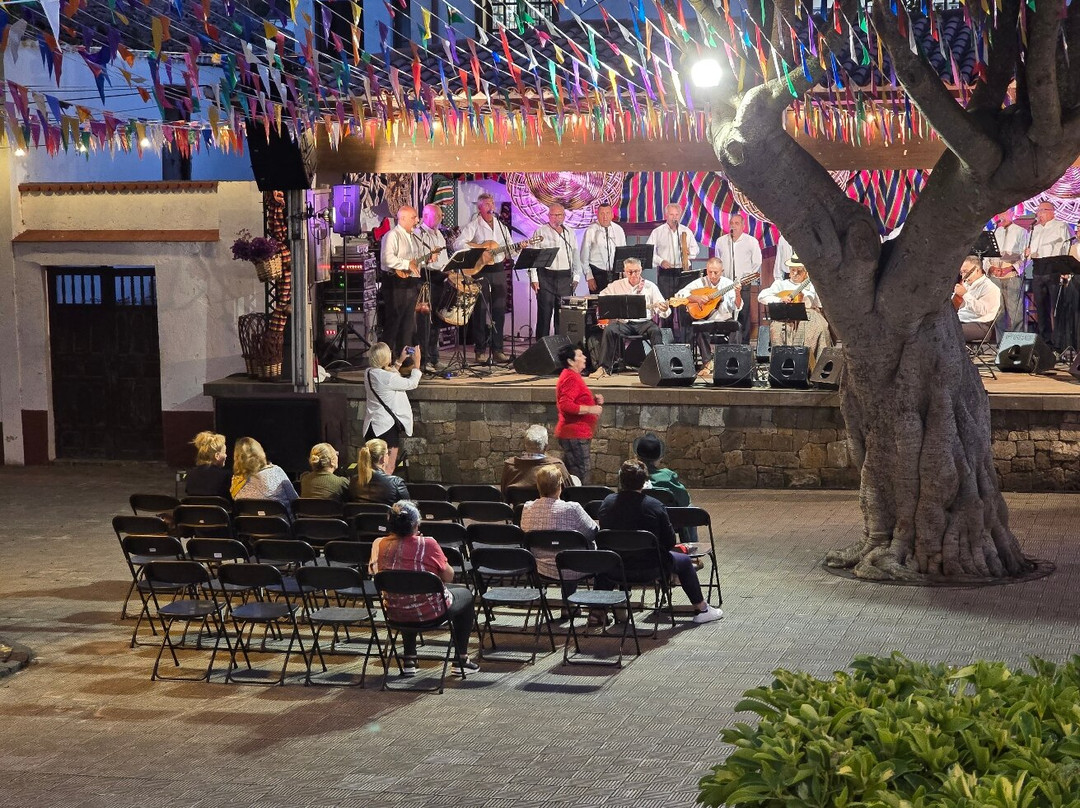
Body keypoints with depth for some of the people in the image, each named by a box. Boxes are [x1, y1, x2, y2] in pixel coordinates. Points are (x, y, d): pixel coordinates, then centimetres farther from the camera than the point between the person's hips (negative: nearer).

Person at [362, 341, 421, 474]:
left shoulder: (368, 373, 2)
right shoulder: (387, 377, -23)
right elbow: (412, 383, -11)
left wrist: (400, 361, 24)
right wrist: (417, 362, 1)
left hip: (371, 426, 9)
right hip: (387, 426, -9)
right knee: (388, 467, -3)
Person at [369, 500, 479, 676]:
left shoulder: (379, 544, -8)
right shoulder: (427, 544, -21)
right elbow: (448, 576, -10)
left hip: (395, 612, 4)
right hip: (430, 612, -4)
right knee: (466, 595, 24)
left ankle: (408, 661, 36)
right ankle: (460, 661, 25)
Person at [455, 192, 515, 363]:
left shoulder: (501, 226, 16)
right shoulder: (473, 225, -2)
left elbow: (509, 249, 18)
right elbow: (458, 244, -13)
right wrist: (479, 247, -17)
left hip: (498, 270, 5)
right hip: (480, 271, -5)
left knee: (499, 310, 5)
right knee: (481, 311, -3)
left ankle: (497, 349, 11)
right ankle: (480, 350, 3)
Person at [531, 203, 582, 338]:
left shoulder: (569, 233, 15)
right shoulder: (541, 232, 2)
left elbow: (576, 256, 17)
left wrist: (576, 276, 9)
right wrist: (534, 278, -8)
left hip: (565, 278, 4)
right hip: (546, 277, -4)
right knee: (544, 313, -5)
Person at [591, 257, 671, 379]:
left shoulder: (650, 286, 6)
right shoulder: (617, 285, 10)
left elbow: (660, 310, 0)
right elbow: (601, 297, 16)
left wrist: (664, 310, -25)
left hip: (644, 322, -1)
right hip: (624, 322, 1)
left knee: (655, 330, -33)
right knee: (609, 330, -29)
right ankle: (604, 368, -25)